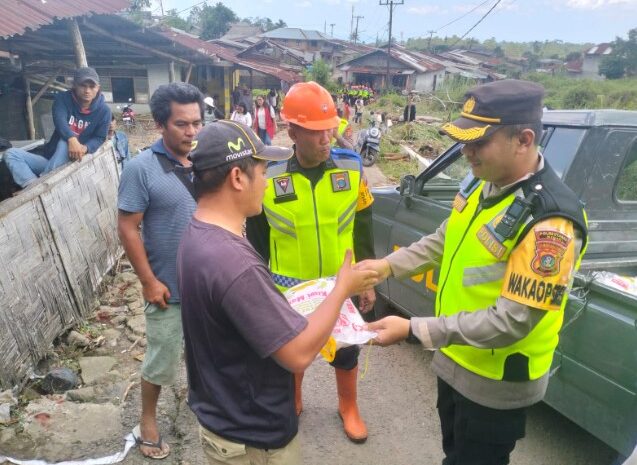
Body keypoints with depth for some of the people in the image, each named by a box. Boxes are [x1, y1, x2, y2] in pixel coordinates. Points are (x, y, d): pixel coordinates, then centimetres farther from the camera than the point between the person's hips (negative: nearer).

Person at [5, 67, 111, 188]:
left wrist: (85, 148, -29)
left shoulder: (103, 110, -3)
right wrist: (71, 139, -45)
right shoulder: (63, 99, -2)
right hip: (50, 158, 4)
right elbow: (59, 120, -22)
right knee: (10, 153, -14)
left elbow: (99, 138, -4)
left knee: (64, 143, -34)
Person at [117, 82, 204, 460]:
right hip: (170, 287, -4)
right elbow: (128, 228, -13)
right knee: (161, 361, 12)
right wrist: (149, 281, -15)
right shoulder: (141, 168, -15)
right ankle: (148, 421, 35)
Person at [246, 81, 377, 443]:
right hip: (289, 287, 0)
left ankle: (349, 407, 45)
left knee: (347, 348, 17)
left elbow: (363, 229, 0)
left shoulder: (351, 167, -10)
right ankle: (292, 402, 49)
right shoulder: (269, 175, -14)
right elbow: (257, 239, -2)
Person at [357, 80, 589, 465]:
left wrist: (413, 330, -31)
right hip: (455, 360, 7)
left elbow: (511, 320, -31)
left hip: (495, 383, -7)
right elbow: (445, 240, 9)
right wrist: (389, 265, -5)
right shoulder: (482, 181, -5)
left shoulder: (550, 221, -31)